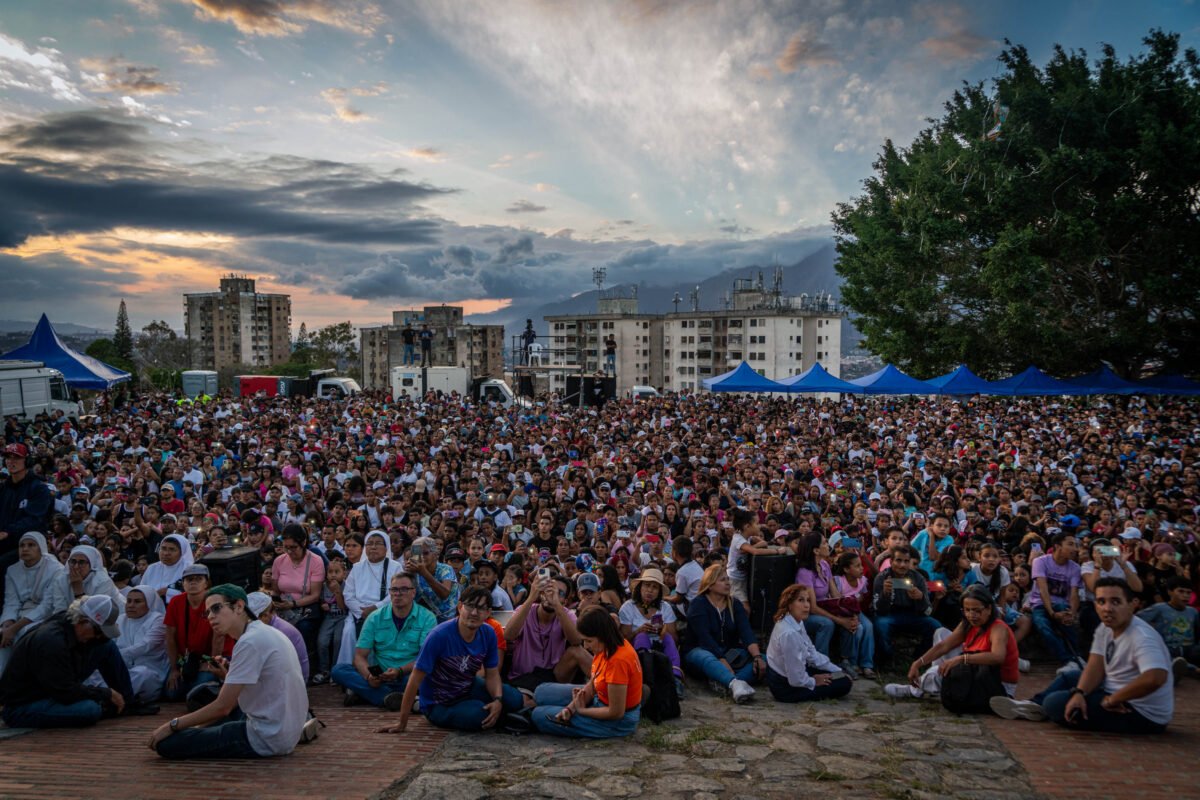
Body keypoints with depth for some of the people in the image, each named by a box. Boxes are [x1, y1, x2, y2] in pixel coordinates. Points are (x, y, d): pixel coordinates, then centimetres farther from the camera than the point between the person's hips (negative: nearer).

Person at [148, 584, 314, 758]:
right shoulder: (265, 632, 11)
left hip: (267, 739, -8)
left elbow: (222, 707, -16)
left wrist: (172, 725, -8)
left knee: (167, 742, -13)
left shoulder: (250, 641, -18)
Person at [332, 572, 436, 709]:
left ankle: (362, 692, -24)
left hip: (408, 677, -2)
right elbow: (360, 655, 2)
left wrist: (400, 671, -27)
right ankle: (389, 697, -32)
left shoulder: (427, 618, -1)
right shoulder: (375, 618, 7)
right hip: (379, 678, 2)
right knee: (338, 670, -18)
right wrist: (368, 676, -20)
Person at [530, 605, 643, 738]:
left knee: (540, 716, -7)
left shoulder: (618, 660, -34)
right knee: (542, 692, 11)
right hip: (600, 699, 10)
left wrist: (581, 710, -13)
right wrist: (571, 708, -12)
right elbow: (592, 685, 4)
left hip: (617, 720, -10)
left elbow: (616, 713, -27)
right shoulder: (605, 646, -6)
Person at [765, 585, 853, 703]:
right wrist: (813, 681, -8)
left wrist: (838, 671, 6)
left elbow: (812, 653, 8)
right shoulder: (789, 634, -33)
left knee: (844, 677, 22)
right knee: (844, 683, -3)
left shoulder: (797, 623, -3)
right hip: (786, 687, -9)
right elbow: (797, 680, -27)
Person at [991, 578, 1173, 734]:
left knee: (1056, 703, -14)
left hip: (1143, 713, -9)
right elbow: (1095, 668, -1)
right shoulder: (1104, 629, 2)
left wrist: (1112, 700, -28)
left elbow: (1155, 678, -42)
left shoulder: (1142, 637, -26)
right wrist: (1079, 693, -22)